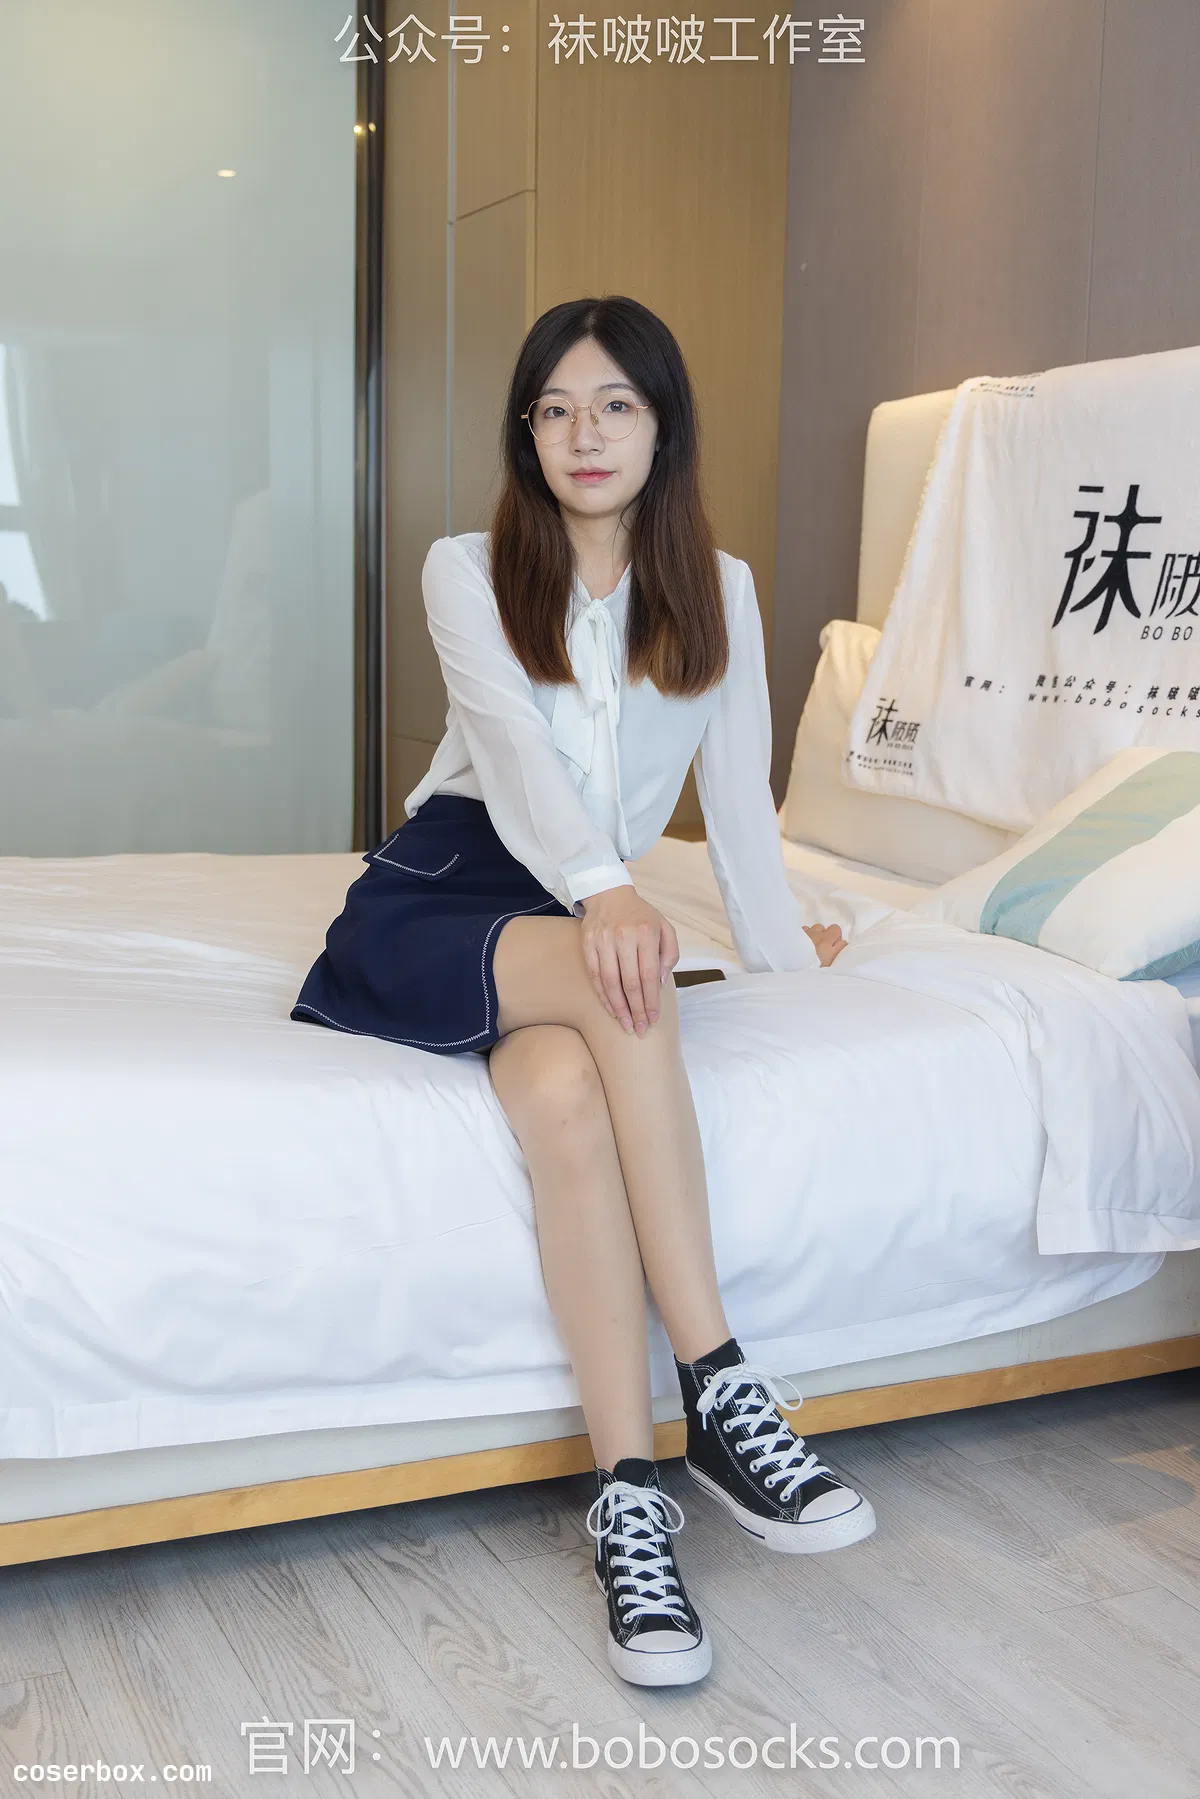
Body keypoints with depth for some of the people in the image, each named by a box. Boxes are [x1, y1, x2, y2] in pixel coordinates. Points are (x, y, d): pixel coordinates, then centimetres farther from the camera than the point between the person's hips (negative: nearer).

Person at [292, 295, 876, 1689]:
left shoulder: (718, 590, 12)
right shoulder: (466, 570, 4)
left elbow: (737, 795, 17)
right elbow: (514, 739, -16)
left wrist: (782, 944, 18)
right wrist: (605, 890, -34)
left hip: (574, 920, 2)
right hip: (435, 897, -2)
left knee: (565, 1085, -36)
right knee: (615, 974, -37)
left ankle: (629, 1494, -36)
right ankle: (717, 1386, -36)